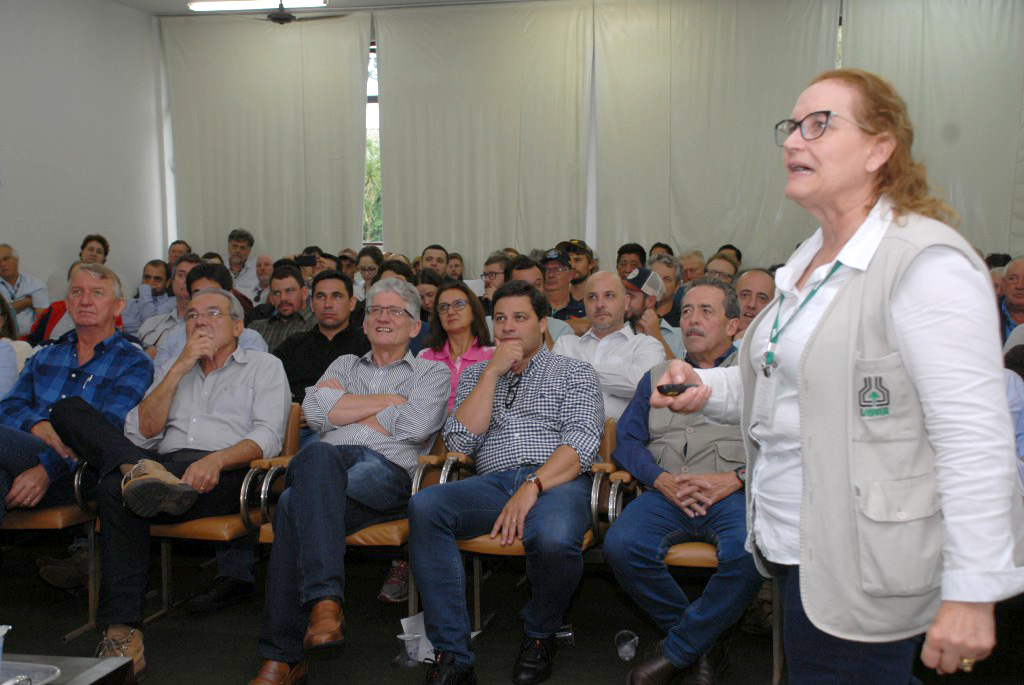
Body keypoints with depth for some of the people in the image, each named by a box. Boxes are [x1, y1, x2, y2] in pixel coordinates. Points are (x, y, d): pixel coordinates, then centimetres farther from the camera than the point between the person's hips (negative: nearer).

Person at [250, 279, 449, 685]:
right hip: (327, 460, 3)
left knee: (294, 505, -33)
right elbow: (315, 411, 9)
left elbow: (416, 426, -3)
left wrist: (343, 409, 7)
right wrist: (391, 399, 7)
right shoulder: (345, 365, 32)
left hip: (387, 470, -3)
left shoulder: (432, 373, 21)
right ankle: (325, 600, -42)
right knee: (319, 456, -37)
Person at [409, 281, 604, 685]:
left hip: (557, 482, -3)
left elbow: (581, 444, -3)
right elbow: (459, 443, 7)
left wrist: (533, 486, -20)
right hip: (492, 483, 3)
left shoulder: (574, 373, 14)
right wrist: (493, 371, 3)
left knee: (554, 539, -38)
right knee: (423, 507, -29)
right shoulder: (476, 375, 24)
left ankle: (539, 634, -3)